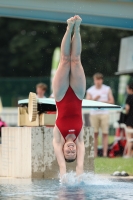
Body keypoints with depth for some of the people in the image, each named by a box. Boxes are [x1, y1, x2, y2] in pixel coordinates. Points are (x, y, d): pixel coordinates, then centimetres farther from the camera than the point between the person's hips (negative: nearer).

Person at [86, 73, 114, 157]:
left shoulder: (107, 89, 8)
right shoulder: (90, 90, 6)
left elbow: (112, 101, 6)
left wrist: (104, 102, -12)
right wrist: (94, 99, -17)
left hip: (104, 113, 0)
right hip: (94, 114, 0)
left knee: (105, 134, -6)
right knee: (95, 134, -2)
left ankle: (105, 153, -7)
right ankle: (95, 153, 1)